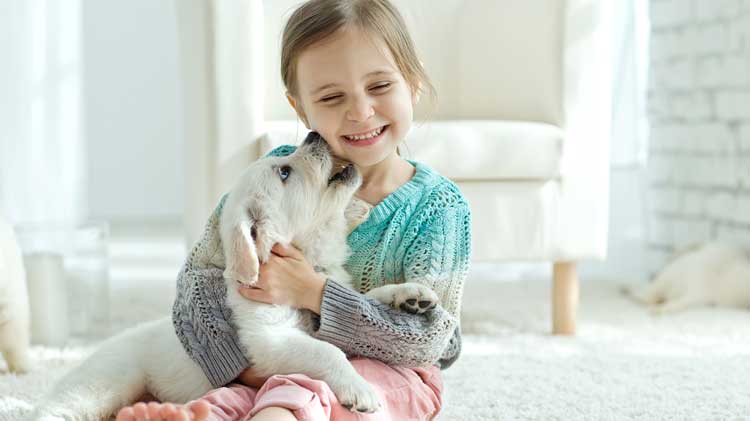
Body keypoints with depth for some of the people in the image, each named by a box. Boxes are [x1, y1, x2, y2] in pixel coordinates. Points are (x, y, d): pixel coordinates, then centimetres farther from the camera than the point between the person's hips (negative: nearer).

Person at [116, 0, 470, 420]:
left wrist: (312, 292, -19)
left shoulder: (437, 205, -7)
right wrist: (247, 363, -21)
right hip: (277, 368, 3)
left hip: (388, 373, -3)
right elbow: (201, 275, -4)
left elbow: (427, 339, -13)